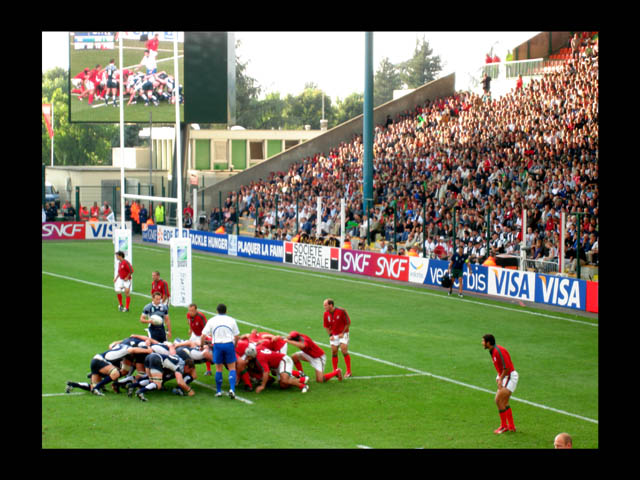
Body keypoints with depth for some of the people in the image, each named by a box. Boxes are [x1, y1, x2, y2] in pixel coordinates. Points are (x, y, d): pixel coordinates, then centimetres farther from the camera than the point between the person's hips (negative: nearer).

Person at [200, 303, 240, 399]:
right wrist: (234, 346, 26)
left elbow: (203, 335, 4)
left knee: (219, 368, 11)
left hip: (217, 345, 0)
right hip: (229, 344, 0)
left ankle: (218, 391, 14)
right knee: (232, 368, 5)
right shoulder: (231, 320, 9)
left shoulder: (212, 320, 8)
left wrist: (202, 346, 19)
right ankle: (232, 389, -13)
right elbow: (236, 336, 10)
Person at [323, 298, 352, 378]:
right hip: (334, 335, 4)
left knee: (344, 350, -14)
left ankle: (349, 371, -7)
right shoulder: (326, 313, -3)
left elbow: (348, 323, -8)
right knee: (334, 352, -1)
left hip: (342, 334, -4)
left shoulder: (341, 311, -17)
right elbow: (326, 326, 10)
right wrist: (330, 335, -2)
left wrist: (343, 333, -12)